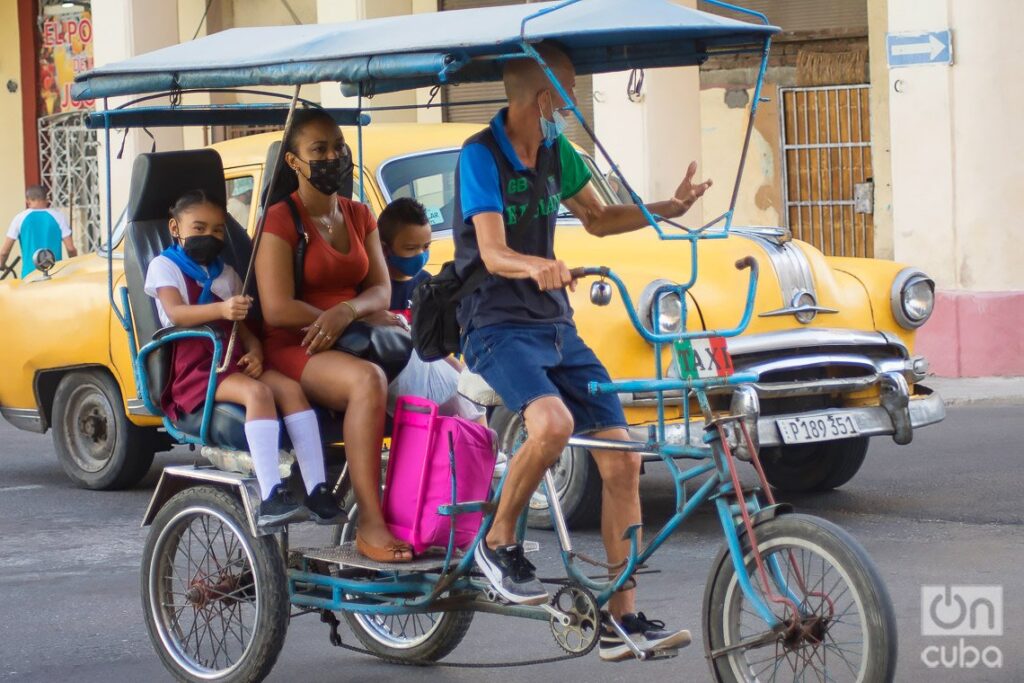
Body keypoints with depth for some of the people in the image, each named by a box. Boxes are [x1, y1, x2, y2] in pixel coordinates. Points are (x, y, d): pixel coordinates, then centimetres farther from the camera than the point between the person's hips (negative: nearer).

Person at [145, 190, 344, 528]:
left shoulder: (227, 274, 26)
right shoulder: (164, 266, 6)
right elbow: (175, 313, -13)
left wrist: (255, 353, -3)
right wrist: (221, 309, -32)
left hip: (233, 363, 6)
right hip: (193, 368, -6)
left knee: (291, 388, -22)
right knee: (257, 392, -33)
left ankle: (317, 490, -28)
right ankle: (271, 497, -44)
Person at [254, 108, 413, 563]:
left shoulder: (357, 216, 16)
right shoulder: (282, 220, -5)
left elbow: (381, 290, 7)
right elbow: (277, 309, -15)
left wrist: (346, 312, -18)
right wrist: (367, 317, -12)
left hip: (351, 342, 7)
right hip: (294, 350, -7)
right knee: (368, 380, -38)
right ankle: (370, 525, -40)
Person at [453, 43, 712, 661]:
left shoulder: (554, 151, 9)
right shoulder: (481, 155, -13)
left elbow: (598, 219, 23)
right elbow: (493, 253, -23)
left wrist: (669, 209, 9)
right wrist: (536, 267, -44)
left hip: (556, 326, 7)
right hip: (498, 326, -7)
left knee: (623, 460, -3)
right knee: (553, 423, -35)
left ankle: (623, 619, 3)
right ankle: (499, 543, -11)